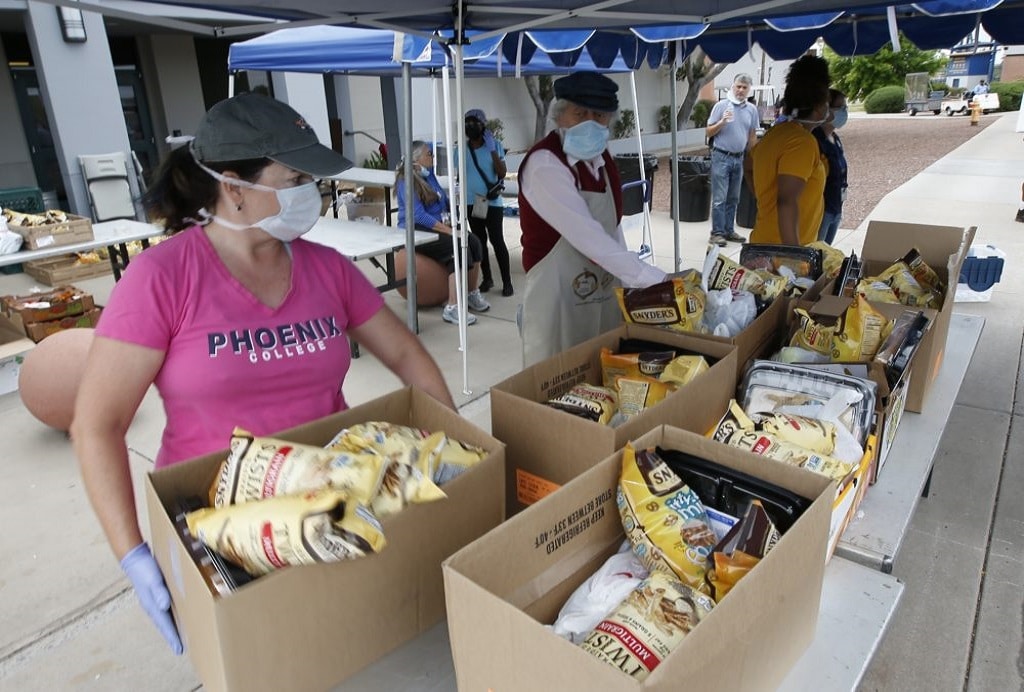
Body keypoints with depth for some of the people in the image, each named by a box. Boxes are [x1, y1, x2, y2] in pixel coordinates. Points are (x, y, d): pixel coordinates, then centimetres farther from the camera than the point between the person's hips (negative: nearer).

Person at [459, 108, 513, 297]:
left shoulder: (494, 144, -2)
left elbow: (502, 173, -8)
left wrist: (493, 151, -15)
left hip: (493, 202, -3)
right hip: (471, 202, 3)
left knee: (497, 240, -6)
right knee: (479, 241, 9)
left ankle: (507, 282, 0)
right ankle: (487, 278, 20)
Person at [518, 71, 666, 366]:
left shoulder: (602, 159, 7)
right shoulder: (544, 164, -18)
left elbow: (613, 229, 11)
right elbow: (587, 237, -27)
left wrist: (628, 284, 5)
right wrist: (655, 280, -27)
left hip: (606, 296, 7)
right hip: (558, 300, -7)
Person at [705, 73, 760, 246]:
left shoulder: (752, 109, 9)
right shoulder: (721, 105, -3)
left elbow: (752, 135, 15)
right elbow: (709, 132, -3)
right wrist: (722, 122, -19)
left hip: (739, 158, 5)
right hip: (721, 157, -5)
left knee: (733, 198, 11)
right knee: (719, 198, -6)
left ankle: (729, 230, 19)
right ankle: (717, 233, -2)